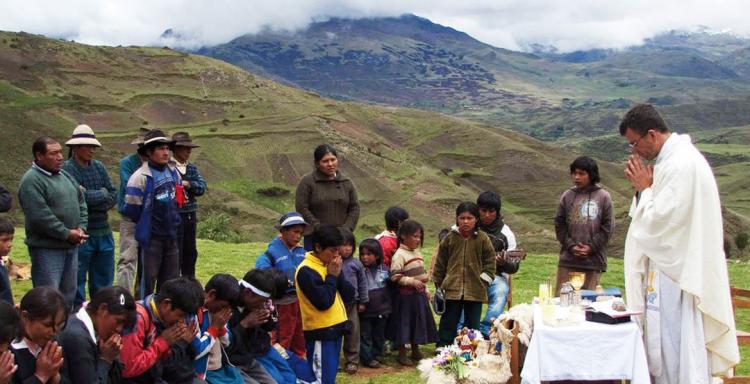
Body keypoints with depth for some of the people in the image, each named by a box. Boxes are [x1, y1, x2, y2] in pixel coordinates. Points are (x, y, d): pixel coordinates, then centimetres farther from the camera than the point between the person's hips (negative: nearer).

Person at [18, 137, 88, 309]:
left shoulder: (65, 175, 13)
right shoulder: (31, 181, -14)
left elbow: (81, 203, 17)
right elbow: (40, 216, -21)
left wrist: (81, 228, 1)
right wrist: (67, 233, -17)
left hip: (72, 246, 8)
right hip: (47, 248, -8)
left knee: (68, 294, 16)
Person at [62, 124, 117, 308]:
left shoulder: (98, 167, 10)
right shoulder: (66, 169, -8)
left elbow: (113, 196, 6)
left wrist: (90, 196, -11)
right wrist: (102, 194, -5)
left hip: (103, 232, 6)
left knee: (103, 282, 14)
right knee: (77, 282, 3)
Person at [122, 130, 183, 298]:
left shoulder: (173, 172, 8)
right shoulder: (141, 177, -14)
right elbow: (132, 209, -12)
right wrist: (145, 224, 2)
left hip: (172, 235, 6)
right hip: (152, 236, -6)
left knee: (171, 279, 12)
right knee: (148, 278, 2)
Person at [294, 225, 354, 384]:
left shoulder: (330, 265, 9)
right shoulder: (306, 271, -17)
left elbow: (349, 295, 6)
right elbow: (324, 302, -23)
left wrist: (338, 275, -7)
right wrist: (331, 276, -14)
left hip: (335, 329, 8)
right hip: (320, 333, -8)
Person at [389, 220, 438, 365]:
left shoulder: (417, 252, 11)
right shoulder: (399, 255, -15)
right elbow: (395, 276, -21)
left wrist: (425, 290, 19)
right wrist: (412, 281, -23)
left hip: (419, 295, 8)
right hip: (406, 295, -8)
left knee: (418, 323, 15)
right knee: (404, 323, 0)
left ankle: (416, 351, 30)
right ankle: (402, 354, 12)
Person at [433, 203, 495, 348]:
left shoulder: (483, 239, -1)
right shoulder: (450, 238, 1)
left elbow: (490, 261, 6)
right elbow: (440, 262, 8)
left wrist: (484, 280, -2)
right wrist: (438, 284, 9)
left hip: (475, 290, 0)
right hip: (451, 289, 0)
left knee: (473, 324, 9)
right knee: (448, 323, 6)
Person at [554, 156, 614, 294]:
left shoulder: (603, 197, 2)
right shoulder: (567, 196, 7)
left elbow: (608, 226, 0)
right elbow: (559, 224, 7)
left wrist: (591, 247, -8)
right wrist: (570, 245, -6)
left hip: (594, 261, -2)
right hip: (568, 260, 2)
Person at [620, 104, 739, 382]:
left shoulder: (682, 165, -20)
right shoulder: (671, 158, 11)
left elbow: (659, 221, -22)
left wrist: (644, 188, -9)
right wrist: (644, 188, 2)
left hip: (677, 273, -10)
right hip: (671, 266, 10)